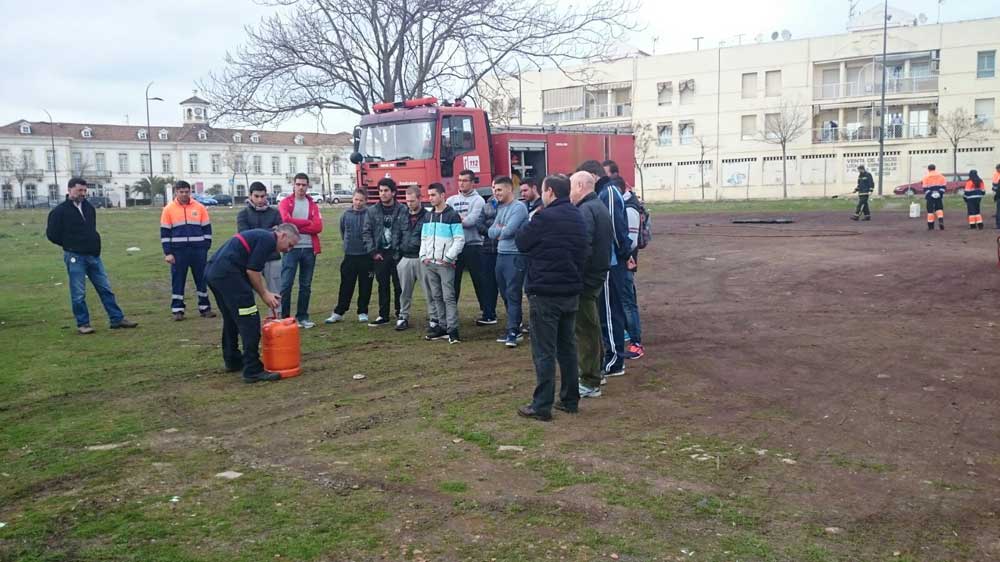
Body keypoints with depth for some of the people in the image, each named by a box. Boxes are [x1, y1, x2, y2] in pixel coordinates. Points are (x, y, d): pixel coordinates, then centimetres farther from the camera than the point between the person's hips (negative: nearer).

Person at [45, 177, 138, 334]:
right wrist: (69, 245, 4)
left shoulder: (89, 208, 10)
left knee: (105, 288, 7)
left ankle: (117, 319, 11)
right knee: (78, 293, 2)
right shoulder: (60, 211, -8)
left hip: (94, 256, 6)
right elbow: (51, 234, -4)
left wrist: (94, 245, 9)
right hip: (75, 257, -6)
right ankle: (83, 324, 10)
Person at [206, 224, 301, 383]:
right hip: (227, 273, -11)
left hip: (212, 271, 11)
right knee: (249, 321, -7)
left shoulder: (262, 236, 24)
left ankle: (233, 361, 36)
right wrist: (264, 295, 1)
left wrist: (266, 293, 21)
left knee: (231, 319, 24)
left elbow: (254, 271, 28)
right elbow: (252, 271, -11)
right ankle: (253, 370, -7)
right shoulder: (268, 240, -6)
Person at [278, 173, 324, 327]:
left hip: (309, 249, 3)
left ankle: (303, 316, 17)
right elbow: (286, 220, -16)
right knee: (286, 284, -4)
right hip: (291, 248, -3)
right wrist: (307, 222, -8)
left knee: (306, 285, 9)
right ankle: (284, 318, 2)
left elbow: (318, 227, -4)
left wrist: (296, 226, -10)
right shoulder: (285, 203, 3)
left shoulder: (313, 205, 10)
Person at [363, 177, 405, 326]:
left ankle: (400, 314, 14)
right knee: (383, 286, 9)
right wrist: (373, 251, -3)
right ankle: (383, 316, 16)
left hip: (397, 253, -2)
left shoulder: (403, 210, -3)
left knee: (399, 285, 2)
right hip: (380, 254, 3)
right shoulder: (372, 211, 5)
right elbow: (367, 232, 5)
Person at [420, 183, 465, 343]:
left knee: (449, 297, -8)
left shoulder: (452, 215, -6)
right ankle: (442, 327, 15)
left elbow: (460, 240, -9)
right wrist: (423, 256, 5)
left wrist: (448, 258, -15)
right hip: (429, 264, 7)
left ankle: (452, 329, -7)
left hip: (445, 264, -7)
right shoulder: (428, 216, 15)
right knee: (436, 297, 9)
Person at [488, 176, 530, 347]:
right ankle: (514, 328, 21)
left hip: (515, 256, -9)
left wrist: (498, 231, 0)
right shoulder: (500, 208, 16)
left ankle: (513, 331, -5)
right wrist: (500, 230, -9)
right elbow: (491, 232, 10)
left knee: (513, 294, -8)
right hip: (501, 255, 9)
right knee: (505, 294, 12)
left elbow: (508, 230, -19)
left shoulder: (519, 207, -10)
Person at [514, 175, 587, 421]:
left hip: (545, 293, -7)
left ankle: (542, 406, 2)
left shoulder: (545, 217, -16)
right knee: (568, 347, 15)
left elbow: (521, 243, -7)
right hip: (571, 292, 7)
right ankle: (570, 400, 22)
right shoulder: (577, 217, 9)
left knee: (544, 351, -2)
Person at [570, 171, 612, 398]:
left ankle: (590, 383, 2)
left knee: (585, 329, -4)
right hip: (597, 275, 10)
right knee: (591, 326, 20)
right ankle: (596, 370, 32)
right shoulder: (600, 207, 15)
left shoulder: (585, 211, -18)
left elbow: (583, 249, -26)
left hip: (585, 278, -10)